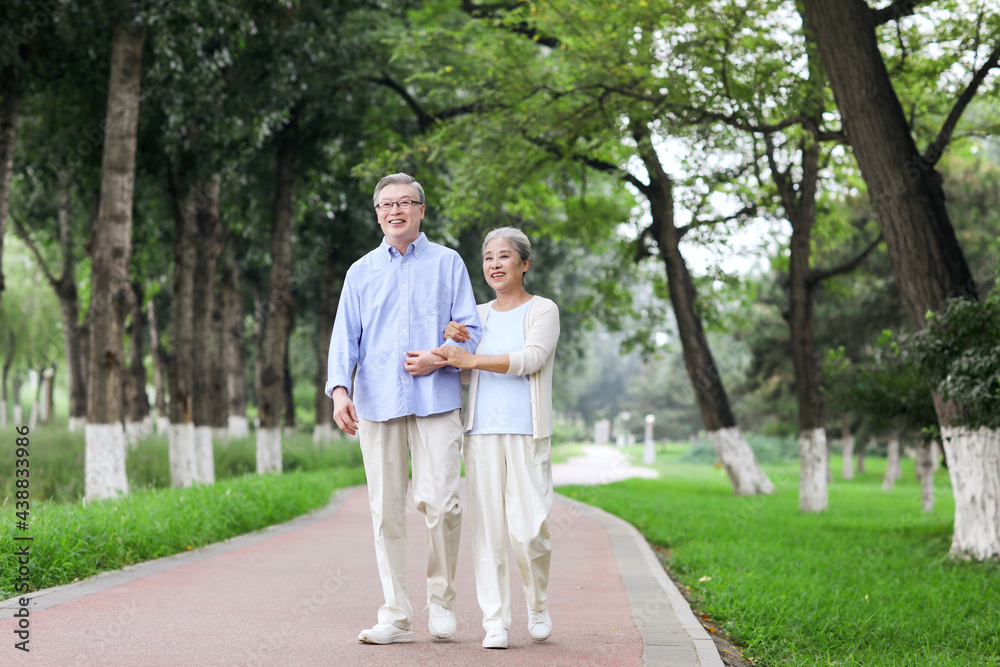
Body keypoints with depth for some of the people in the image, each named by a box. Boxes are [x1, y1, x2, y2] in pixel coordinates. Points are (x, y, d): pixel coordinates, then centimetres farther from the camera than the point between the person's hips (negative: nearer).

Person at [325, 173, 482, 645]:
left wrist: (438, 359, -11)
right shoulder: (361, 272, 15)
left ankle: (441, 598, 10)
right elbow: (344, 338, 7)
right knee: (386, 510, 0)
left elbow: (471, 328, 8)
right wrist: (339, 389, -9)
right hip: (377, 404, 2)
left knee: (439, 503, -12)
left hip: (436, 399, -2)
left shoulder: (447, 263, 11)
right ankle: (396, 617, 4)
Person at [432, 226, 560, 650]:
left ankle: (538, 605, 17)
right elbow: (454, 373, 21)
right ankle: (495, 622, 3)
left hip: (526, 433, -3)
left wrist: (468, 359, -19)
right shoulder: (477, 317, 18)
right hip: (481, 432, 4)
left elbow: (529, 359, -12)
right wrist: (449, 339, 1)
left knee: (529, 531, -10)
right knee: (487, 528, -2)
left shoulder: (543, 311, 5)